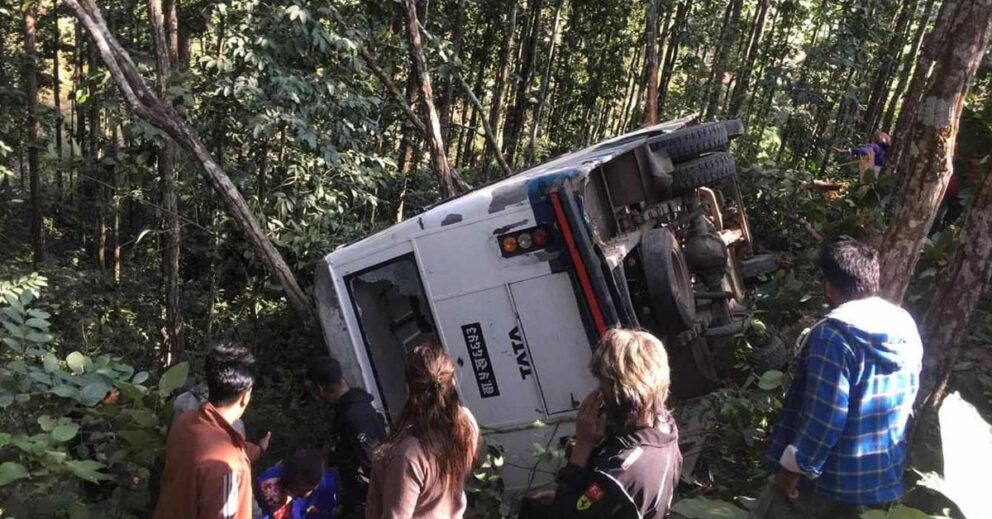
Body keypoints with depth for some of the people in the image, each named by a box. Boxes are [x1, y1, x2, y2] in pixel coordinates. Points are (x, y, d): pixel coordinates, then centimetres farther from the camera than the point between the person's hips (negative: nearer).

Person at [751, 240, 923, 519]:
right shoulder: (905, 324, 2)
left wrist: (795, 466, -16)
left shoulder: (835, 334, -23)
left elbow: (824, 416, -26)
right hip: (884, 470, 8)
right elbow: (908, 396, 13)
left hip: (833, 473, -7)